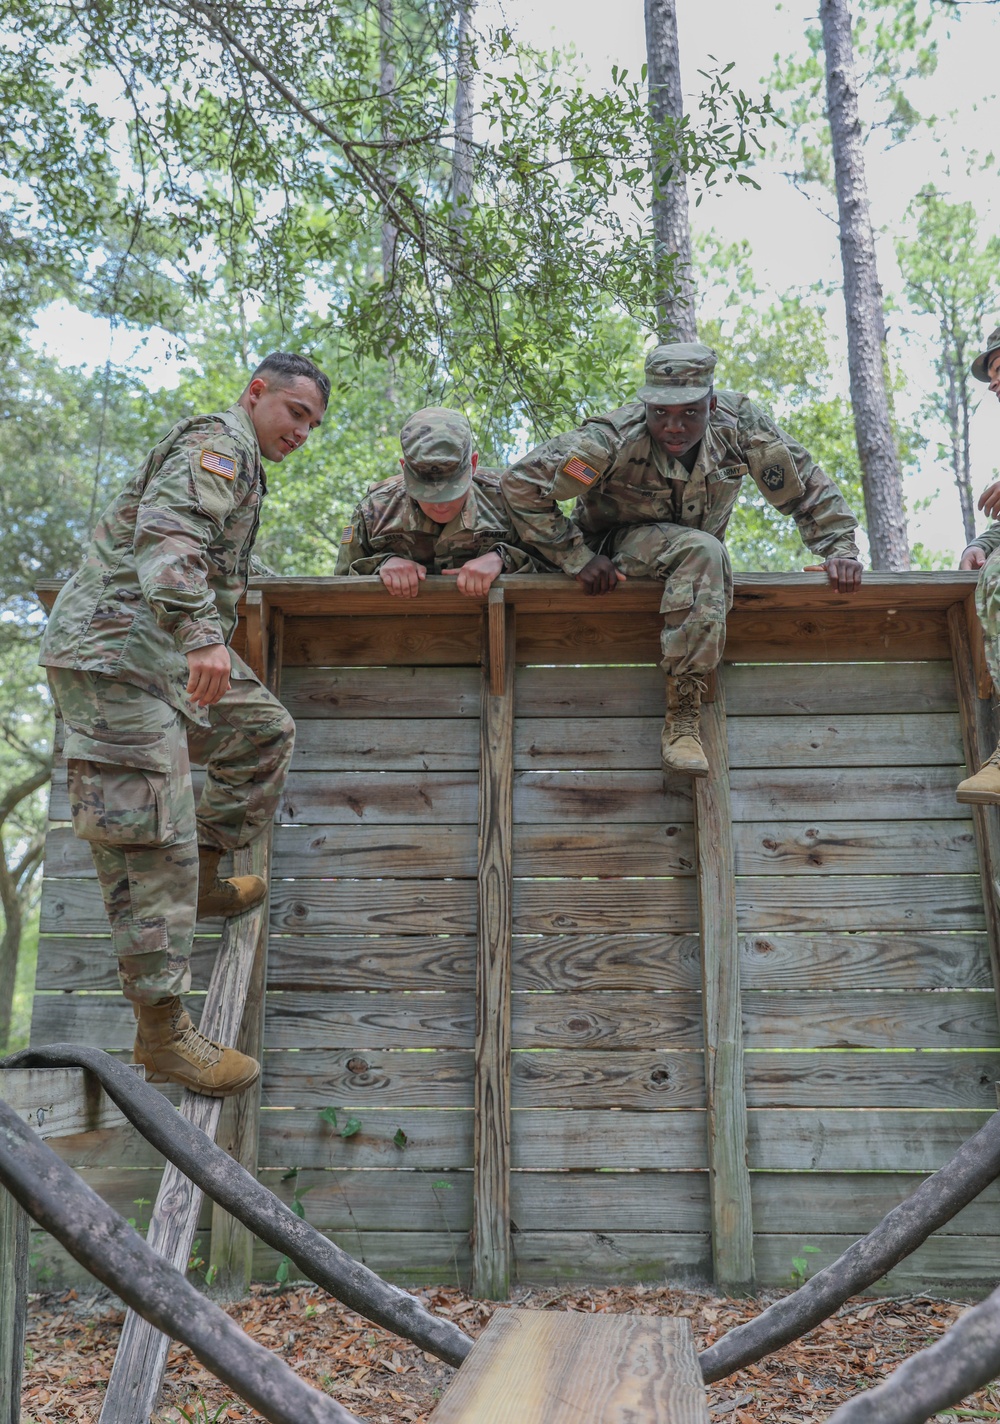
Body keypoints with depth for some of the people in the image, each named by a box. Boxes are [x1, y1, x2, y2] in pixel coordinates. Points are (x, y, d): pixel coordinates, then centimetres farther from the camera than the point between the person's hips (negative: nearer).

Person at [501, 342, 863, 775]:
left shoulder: (740, 422, -16)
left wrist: (839, 548, -13)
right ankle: (680, 714, -34)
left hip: (699, 561, 8)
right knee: (700, 549, -34)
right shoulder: (615, 439, -27)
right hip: (616, 551, -8)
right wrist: (576, 559, -26)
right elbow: (521, 483, -26)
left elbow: (808, 485, -4)